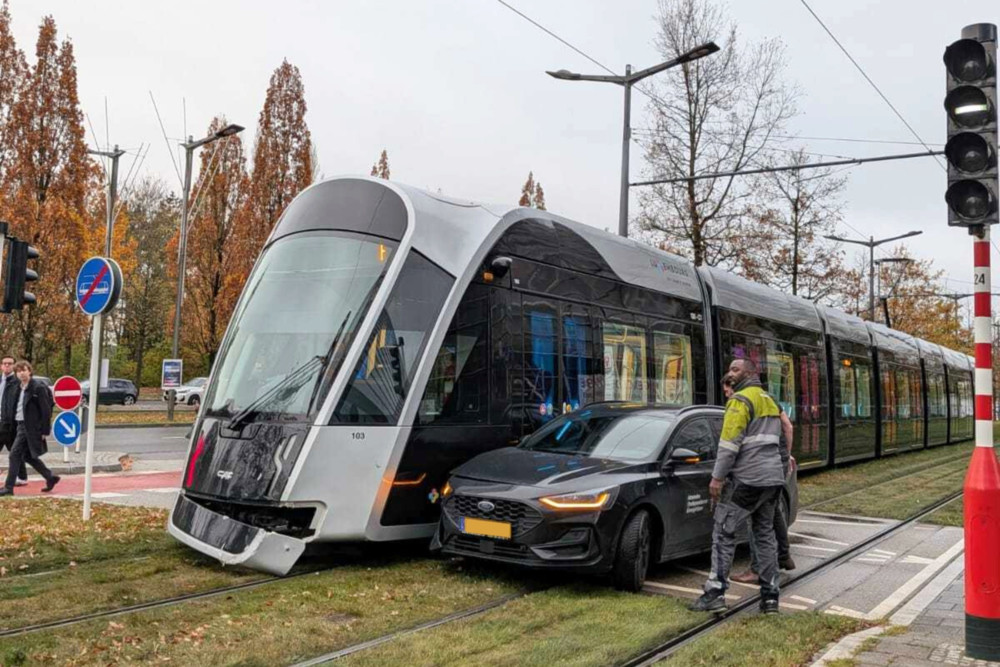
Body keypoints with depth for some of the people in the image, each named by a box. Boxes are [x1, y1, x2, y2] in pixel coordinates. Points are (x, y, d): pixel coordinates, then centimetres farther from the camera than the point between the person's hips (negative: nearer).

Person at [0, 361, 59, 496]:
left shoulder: (38, 388, -13)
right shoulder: (20, 389, 11)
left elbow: (46, 410, -13)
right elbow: (18, 408, 17)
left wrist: (44, 430, -14)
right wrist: (15, 426, 13)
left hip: (31, 428, -8)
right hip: (21, 426, 8)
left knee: (15, 455, -7)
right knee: (28, 456, 13)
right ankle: (50, 478, 24)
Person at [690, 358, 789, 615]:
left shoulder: (741, 400, -9)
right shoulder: (770, 401, 20)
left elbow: (730, 442, -17)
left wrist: (717, 477, -16)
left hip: (747, 478, -9)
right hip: (773, 478, 9)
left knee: (723, 532, -4)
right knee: (765, 534, 13)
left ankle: (715, 592, -7)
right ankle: (770, 596, 14)